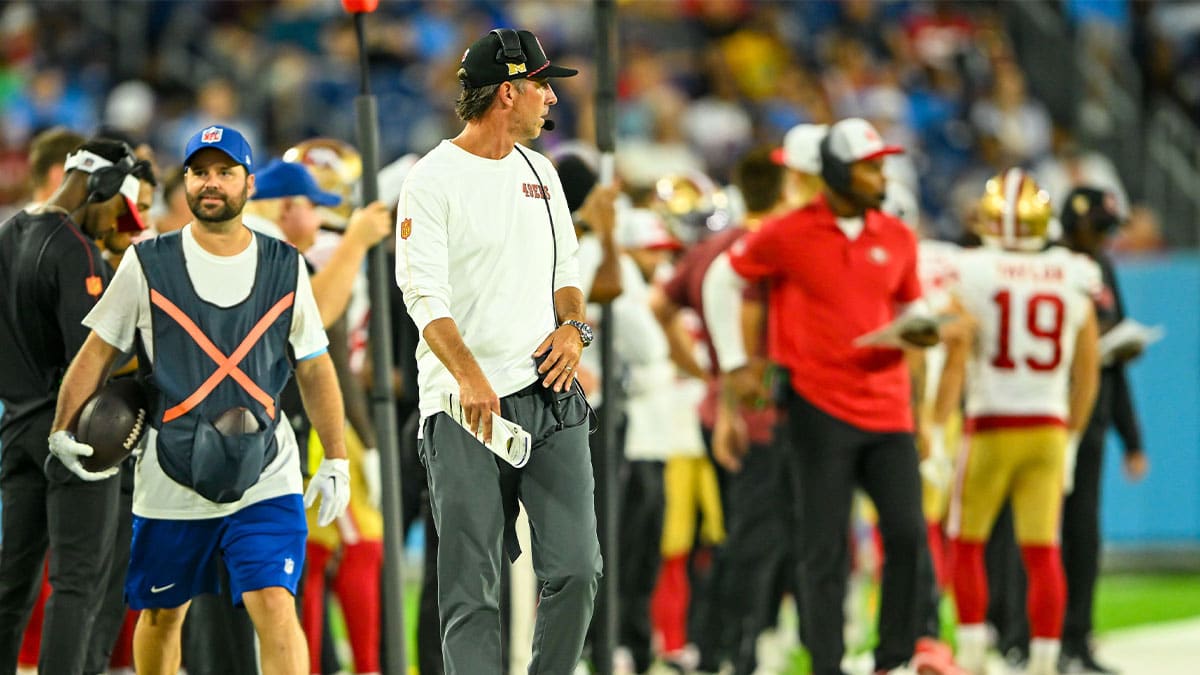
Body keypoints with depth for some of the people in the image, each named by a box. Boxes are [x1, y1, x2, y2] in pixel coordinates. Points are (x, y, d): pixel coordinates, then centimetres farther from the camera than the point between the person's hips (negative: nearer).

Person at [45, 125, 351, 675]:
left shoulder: (284, 267, 5)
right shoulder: (148, 265, 1)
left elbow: (314, 367, 11)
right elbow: (99, 351, 7)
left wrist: (335, 461, 7)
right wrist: (62, 431, -2)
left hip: (265, 478, 0)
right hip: (170, 480, 0)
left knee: (274, 605, -15)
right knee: (162, 611, 12)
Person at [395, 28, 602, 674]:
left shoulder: (540, 173, 17)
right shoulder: (433, 178, -5)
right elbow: (425, 294, -14)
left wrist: (573, 328, 2)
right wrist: (469, 377, -29)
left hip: (549, 393, 6)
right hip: (464, 404, -6)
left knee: (575, 569, -4)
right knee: (471, 589, -6)